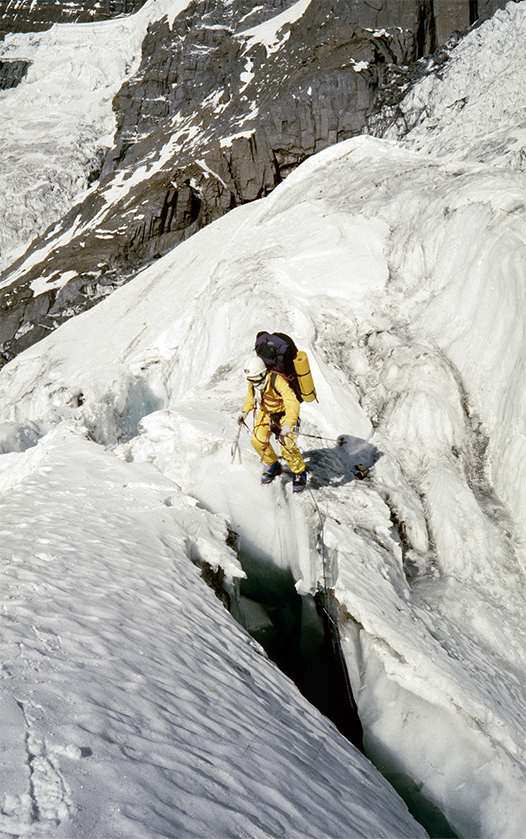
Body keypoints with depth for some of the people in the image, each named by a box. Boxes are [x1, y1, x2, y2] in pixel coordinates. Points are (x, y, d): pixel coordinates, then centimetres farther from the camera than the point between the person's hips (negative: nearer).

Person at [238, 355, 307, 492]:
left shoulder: (277, 381, -35)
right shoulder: (253, 383, -14)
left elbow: (293, 404, -41)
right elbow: (251, 396, 12)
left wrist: (288, 425, -53)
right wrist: (245, 412, -1)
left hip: (284, 414, -6)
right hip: (266, 413, 6)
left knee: (287, 446, -17)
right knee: (257, 440, -9)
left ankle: (300, 473, 9)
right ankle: (273, 466, 18)